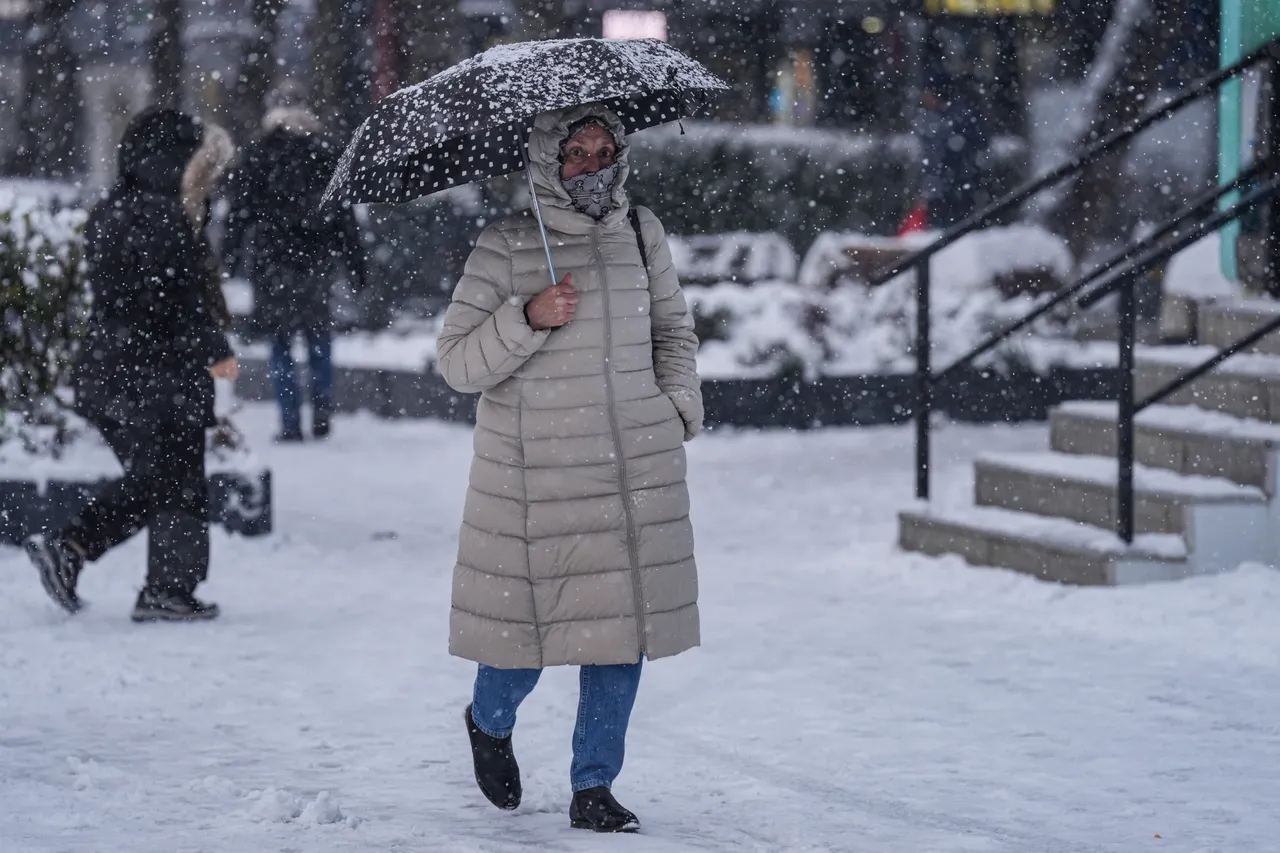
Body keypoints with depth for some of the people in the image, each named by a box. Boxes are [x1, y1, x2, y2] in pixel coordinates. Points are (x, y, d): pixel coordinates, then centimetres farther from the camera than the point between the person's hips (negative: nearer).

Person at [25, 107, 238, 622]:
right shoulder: (162, 217, -16)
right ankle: (168, 590, 5)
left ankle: (67, 547, 6)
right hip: (162, 375, -9)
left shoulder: (107, 214, 12)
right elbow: (173, 300, -21)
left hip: (106, 370, 9)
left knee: (148, 482, 17)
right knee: (177, 483, 2)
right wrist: (215, 351, -13)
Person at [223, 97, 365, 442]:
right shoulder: (327, 155, 5)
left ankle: (290, 424, 1)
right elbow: (345, 215, 5)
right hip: (314, 260, 2)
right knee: (318, 336, 18)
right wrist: (354, 259, 9)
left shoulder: (256, 157, 0)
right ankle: (322, 413, 9)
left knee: (280, 342, 5)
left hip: (270, 261, -2)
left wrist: (228, 257, 2)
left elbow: (239, 212, -2)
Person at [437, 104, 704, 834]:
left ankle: (594, 787, 14)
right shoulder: (506, 247, -5)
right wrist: (527, 319, -21)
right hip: (535, 474, -4)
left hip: (637, 470, 4)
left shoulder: (642, 235, 8)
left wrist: (678, 407, 7)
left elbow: (675, 330, 21)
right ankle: (490, 725, 36)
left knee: (622, 625, 2)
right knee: (528, 623, 2)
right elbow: (458, 363, -7)